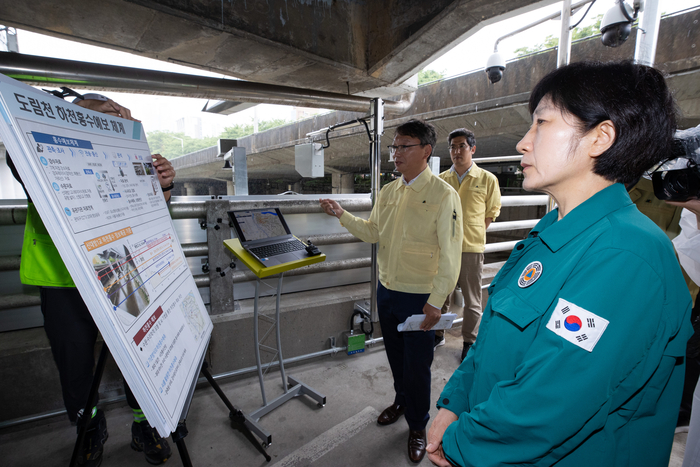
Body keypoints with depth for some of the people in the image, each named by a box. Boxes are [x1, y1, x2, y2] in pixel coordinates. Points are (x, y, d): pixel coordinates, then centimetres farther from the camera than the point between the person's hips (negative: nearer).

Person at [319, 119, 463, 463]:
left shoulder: (443, 195, -15)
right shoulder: (387, 192, 5)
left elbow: (450, 253, -16)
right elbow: (372, 233, 12)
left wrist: (436, 301, -17)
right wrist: (341, 215, 1)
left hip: (419, 298, -5)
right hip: (386, 290, 6)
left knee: (417, 364, 9)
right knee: (395, 355, 23)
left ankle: (417, 427, 35)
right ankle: (402, 400, 51)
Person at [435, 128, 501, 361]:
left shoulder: (487, 179, -2)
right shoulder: (441, 179, 5)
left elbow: (492, 212, 6)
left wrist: (474, 234, 1)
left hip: (471, 248, -3)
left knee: (472, 299, 8)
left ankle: (470, 342, 26)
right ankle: (438, 334, 34)